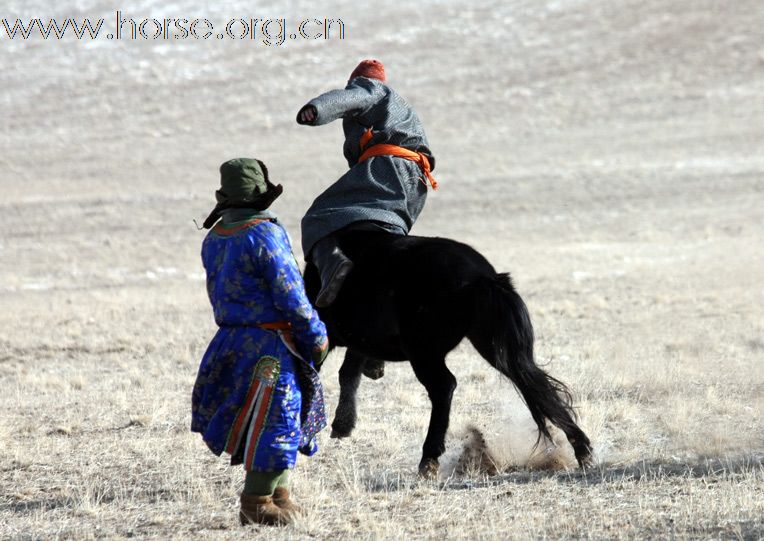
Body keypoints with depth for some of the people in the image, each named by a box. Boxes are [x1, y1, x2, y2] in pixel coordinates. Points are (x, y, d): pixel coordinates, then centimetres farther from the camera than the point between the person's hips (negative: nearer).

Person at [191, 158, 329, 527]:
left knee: (276, 416, 18)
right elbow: (290, 296, -16)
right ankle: (257, 503, -3)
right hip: (269, 343, -9)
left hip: (230, 338, 9)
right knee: (275, 418, -4)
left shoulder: (213, 240, 8)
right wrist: (316, 336, -4)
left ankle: (277, 493, 23)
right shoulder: (265, 236, -18)